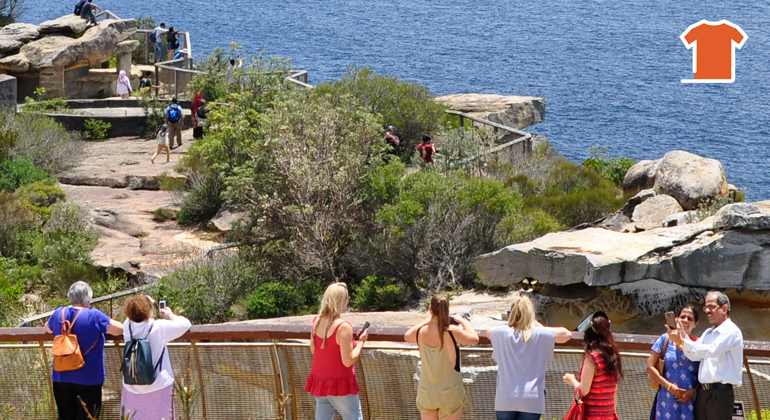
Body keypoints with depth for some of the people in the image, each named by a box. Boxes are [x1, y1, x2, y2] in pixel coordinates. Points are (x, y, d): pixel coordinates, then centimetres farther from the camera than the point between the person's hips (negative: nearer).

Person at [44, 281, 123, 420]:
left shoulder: (58, 314, -1)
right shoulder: (94, 316, -15)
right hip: (88, 378, -4)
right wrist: (107, 321, 14)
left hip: (62, 378, 4)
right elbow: (119, 329, -6)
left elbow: (47, 328, 21)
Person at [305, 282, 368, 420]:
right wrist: (361, 341, -8)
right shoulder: (343, 327, -21)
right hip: (340, 383, -6)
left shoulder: (317, 322, 1)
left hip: (319, 381, 6)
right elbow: (348, 361, -21)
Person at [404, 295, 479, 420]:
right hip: (450, 393, -3)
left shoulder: (421, 332, -8)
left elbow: (407, 336, 14)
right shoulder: (452, 332, -20)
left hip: (426, 393, 3)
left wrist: (427, 320, 17)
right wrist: (462, 321, 5)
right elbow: (474, 339, -8)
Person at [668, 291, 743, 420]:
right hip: (703, 392, 8)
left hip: (720, 392, -8)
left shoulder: (731, 331, -6)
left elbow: (712, 350, -20)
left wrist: (683, 341, -22)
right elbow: (695, 356, 9)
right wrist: (683, 336, -6)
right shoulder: (708, 333, 21)